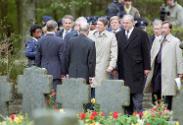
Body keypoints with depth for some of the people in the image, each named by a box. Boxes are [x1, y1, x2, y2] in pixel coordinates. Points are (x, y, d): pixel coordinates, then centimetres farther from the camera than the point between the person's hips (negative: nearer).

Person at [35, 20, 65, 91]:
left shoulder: (41, 41, 3)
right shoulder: (60, 41, -10)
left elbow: (37, 58, 8)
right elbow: (62, 58, -8)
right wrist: (62, 73, 1)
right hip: (56, 72, -4)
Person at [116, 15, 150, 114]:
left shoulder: (141, 34, 1)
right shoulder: (119, 35, 12)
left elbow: (146, 52, -1)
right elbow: (117, 52, 12)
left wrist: (146, 67, -5)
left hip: (137, 70, -4)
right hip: (123, 71, 4)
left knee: (137, 94, -4)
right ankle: (128, 114, 10)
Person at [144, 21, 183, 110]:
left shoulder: (175, 41, -1)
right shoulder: (157, 40, 16)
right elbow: (152, 55, 18)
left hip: (168, 71, -5)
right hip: (157, 69, 5)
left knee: (167, 94, -3)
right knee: (155, 92, 6)